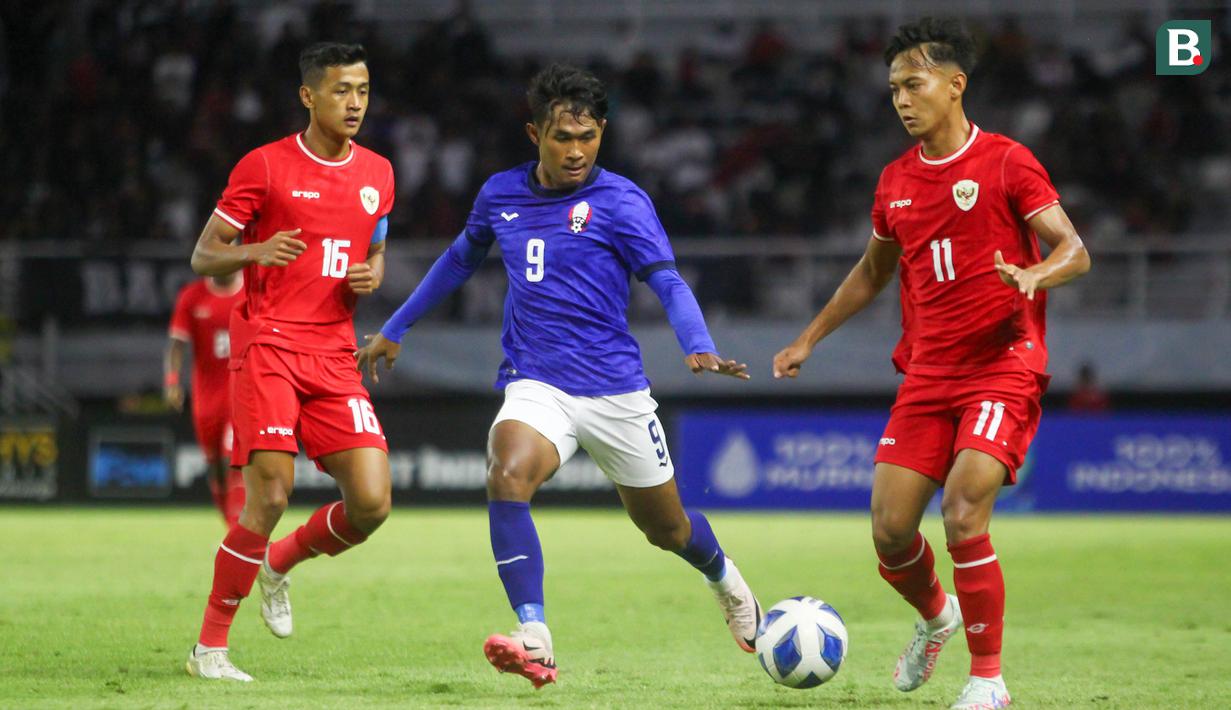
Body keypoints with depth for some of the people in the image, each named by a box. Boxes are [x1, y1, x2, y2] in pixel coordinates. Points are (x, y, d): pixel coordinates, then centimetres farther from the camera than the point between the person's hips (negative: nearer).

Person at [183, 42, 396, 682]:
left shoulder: (376, 174, 13)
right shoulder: (265, 166, -2)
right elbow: (203, 257, 1)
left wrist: (373, 275, 3)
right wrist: (255, 251, -20)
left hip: (335, 357, 5)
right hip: (267, 345, -5)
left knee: (371, 503, -8)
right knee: (269, 496, -16)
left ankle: (281, 565, 23)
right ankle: (209, 647, -2)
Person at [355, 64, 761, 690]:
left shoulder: (620, 202, -7)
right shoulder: (501, 194, 5)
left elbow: (668, 283, -16)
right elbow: (461, 258, 24)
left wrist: (700, 349, -36)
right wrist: (394, 330, 30)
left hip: (615, 391, -2)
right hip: (536, 386, 2)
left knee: (666, 527, 13)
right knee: (507, 474, -30)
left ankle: (726, 581, 49)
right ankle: (534, 642, -34)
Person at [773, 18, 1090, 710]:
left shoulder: (1006, 162, -5)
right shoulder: (897, 181, 12)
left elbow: (1075, 251, -8)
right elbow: (871, 272, 27)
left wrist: (1034, 275, -29)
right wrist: (809, 340, 26)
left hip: (1002, 371, -6)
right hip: (926, 374, 6)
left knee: (963, 512, -21)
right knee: (891, 532, -1)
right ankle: (935, 616, 33)